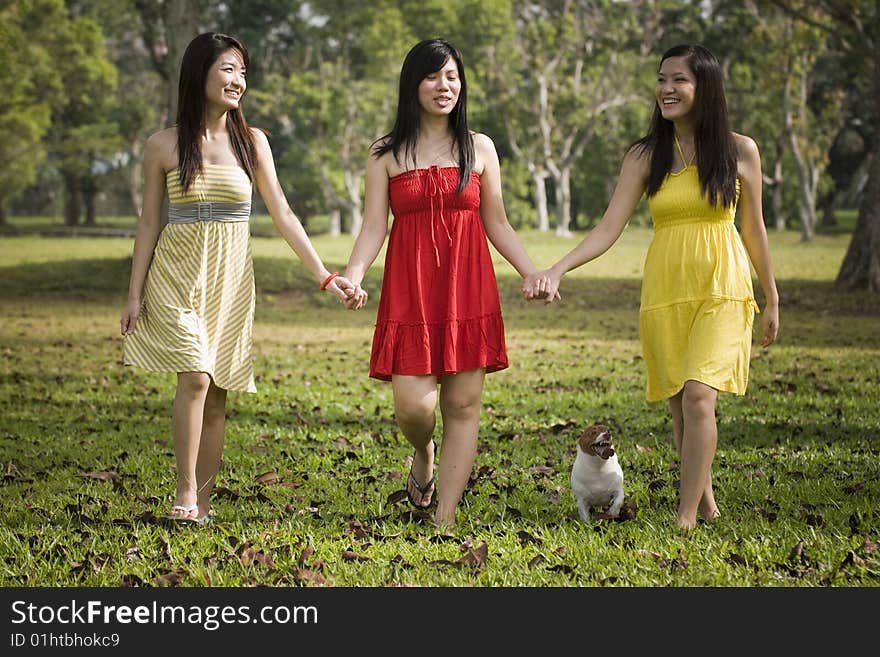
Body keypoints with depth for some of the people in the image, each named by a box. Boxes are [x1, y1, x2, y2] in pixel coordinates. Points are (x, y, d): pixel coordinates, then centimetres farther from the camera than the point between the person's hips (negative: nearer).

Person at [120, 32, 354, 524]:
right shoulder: (164, 145, 0)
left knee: (217, 395, 4)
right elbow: (149, 222, 5)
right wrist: (135, 294, 2)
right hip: (177, 274, -2)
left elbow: (282, 215, 6)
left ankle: (203, 501, 13)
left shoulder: (252, 142, 4)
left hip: (231, 279, 2)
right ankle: (185, 491, -7)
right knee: (195, 378, -19)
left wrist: (325, 276, 0)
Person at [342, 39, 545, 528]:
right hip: (410, 289, -1)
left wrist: (534, 273, 0)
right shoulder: (386, 154, 7)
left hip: (468, 286, 1)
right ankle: (424, 454, 27)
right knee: (413, 406, -10)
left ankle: (446, 521, 6)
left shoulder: (479, 148, 10)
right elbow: (374, 228, 2)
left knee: (463, 405, -1)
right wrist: (352, 277, -15)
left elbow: (497, 225, 12)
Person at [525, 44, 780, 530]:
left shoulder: (740, 151, 1)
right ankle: (706, 501, 25)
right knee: (681, 407, 6)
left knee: (698, 396, -18)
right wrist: (557, 270, -18)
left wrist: (772, 299, 15)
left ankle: (685, 519, -15)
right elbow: (609, 228, -4)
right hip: (664, 291, 2)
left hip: (722, 290, -2)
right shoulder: (645, 156, 3)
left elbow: (753, 229, 10)